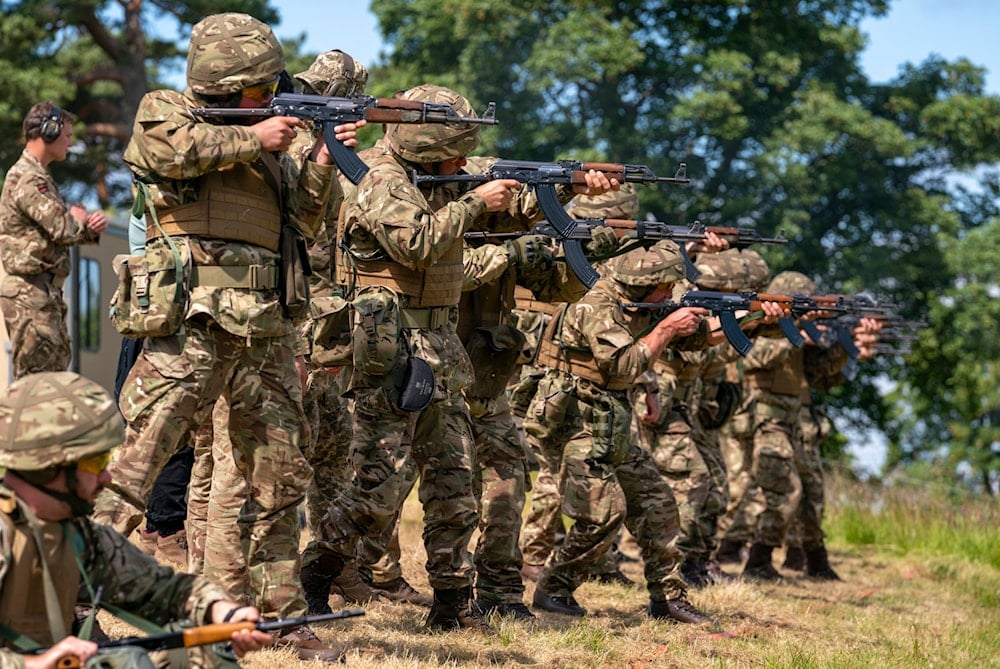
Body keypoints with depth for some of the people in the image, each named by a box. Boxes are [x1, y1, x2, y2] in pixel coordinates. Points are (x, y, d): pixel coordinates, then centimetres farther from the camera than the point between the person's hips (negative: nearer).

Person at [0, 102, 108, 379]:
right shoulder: (28, 179, -15)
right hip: (29, 292, -11)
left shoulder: (39, 176, 18)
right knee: (35, 378, -10)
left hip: (46, 292, 11)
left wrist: (92, 226, -4)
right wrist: (82, 220, 2)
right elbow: (62, 229, -21)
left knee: (58, 364, 15)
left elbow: (63, 230, 18)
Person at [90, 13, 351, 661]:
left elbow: (302, 220, 20)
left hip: (266, 330, 6)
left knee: (282, 477, 9)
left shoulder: (268, 137, 22)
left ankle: (284, 616, 18)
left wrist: (321, 164, 3)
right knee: (142, 456, -13)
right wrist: (252, 138, -10)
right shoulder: (164, 110, 6)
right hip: (193, 320, -6)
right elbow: (167, 148, -17)